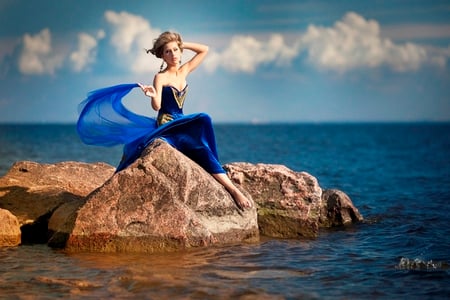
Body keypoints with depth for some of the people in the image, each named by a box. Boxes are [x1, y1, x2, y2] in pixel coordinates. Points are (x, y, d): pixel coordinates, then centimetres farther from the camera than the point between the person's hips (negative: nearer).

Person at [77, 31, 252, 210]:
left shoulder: (184, 71, 11)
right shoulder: (160, 78, -6)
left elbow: (204, 50, 16)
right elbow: (156, 106, -17)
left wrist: (181, 44, 9)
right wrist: (153, 96, -38)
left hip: (181, 125, 6)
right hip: (165, 127, -6)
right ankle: (231, 189, -32)